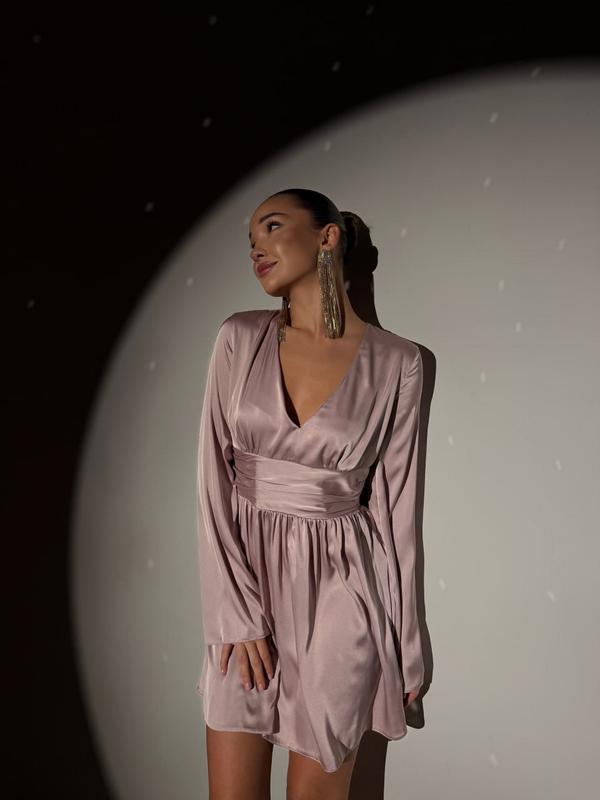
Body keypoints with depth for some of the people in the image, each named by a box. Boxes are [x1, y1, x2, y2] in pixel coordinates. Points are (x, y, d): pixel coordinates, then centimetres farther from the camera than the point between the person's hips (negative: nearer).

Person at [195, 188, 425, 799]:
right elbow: (214, 477, -4)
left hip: (339, 586, -1)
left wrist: (406, 640, 4)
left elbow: (395, 500, -1)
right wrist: (237, 610, -9)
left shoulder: (395, 362, -6)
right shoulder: (240, 338, -2)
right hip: (244, 572, 2)